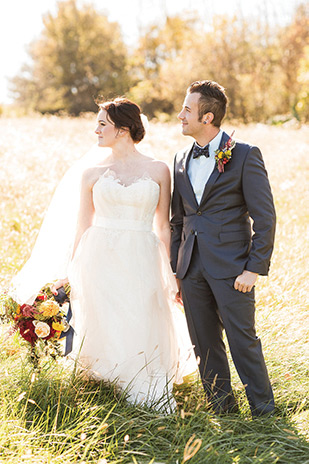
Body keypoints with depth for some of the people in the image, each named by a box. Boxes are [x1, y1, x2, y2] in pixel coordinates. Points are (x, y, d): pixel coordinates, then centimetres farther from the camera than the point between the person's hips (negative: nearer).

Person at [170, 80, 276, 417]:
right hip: (192, 269, 6)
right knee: (205, 345, 10)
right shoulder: (182, 160, 12)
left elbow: (265, 218, -8)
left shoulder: (245, 156, -6)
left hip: (231, 268, -6)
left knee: (243, 341, -1)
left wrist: (254, 268, -13)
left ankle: (264, 413, 15)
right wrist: (175, 269, 13)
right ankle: (222, 408, 24)